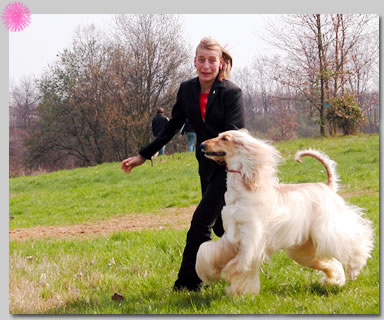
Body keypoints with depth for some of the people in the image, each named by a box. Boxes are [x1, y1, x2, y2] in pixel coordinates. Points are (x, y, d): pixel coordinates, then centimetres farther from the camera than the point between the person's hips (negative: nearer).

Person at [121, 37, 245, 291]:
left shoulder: (231, 93, -16)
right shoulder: (187, 90, 1)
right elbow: (172, 128, 10)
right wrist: (143, 156, 9)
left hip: (230, 165, -7)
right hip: (207, 165, 7)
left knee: (202, 220, -12)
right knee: (220, 224, 14)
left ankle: (189, 281, -3)